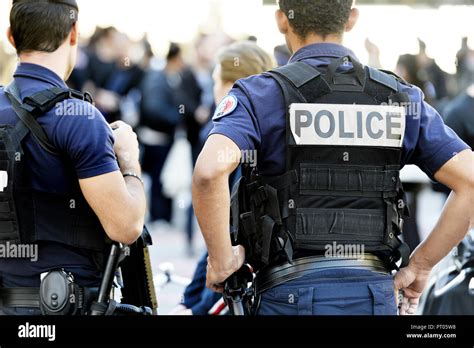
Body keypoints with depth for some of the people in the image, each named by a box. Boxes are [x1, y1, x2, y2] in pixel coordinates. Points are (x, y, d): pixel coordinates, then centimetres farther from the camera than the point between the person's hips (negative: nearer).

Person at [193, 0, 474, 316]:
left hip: (292, 294, -3)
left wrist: (221, 258, -7)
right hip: (375, 296, 3)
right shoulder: (400, 98, 9)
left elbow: (209, 170, -21)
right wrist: (421, 266, 8)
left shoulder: (263, 95, -2)